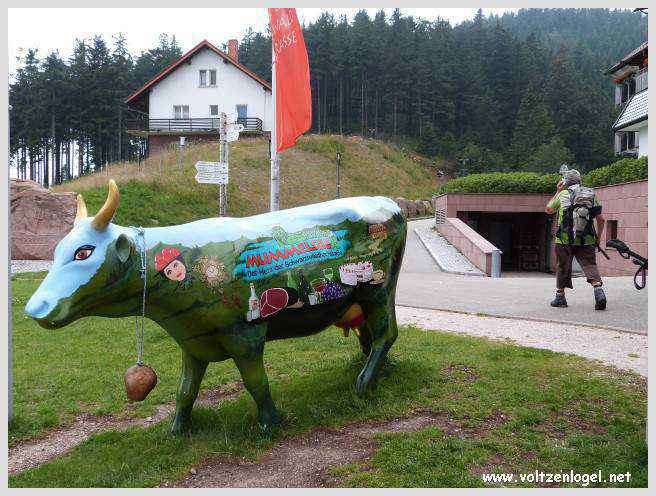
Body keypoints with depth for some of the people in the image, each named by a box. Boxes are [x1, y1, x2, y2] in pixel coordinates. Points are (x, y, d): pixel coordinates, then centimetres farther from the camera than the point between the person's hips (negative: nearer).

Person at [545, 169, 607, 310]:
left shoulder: (563, 194, 1)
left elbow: (548, 209, 17)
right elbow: (600, 219, 6)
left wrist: (557, 191, 24)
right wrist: (598, 238, 15)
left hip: (565, 240, -1)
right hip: (587, 241, 2)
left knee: (562, 267, 11)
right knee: (590, 265, 0)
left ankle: (560, 297, 19)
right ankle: (598, 290, -23)